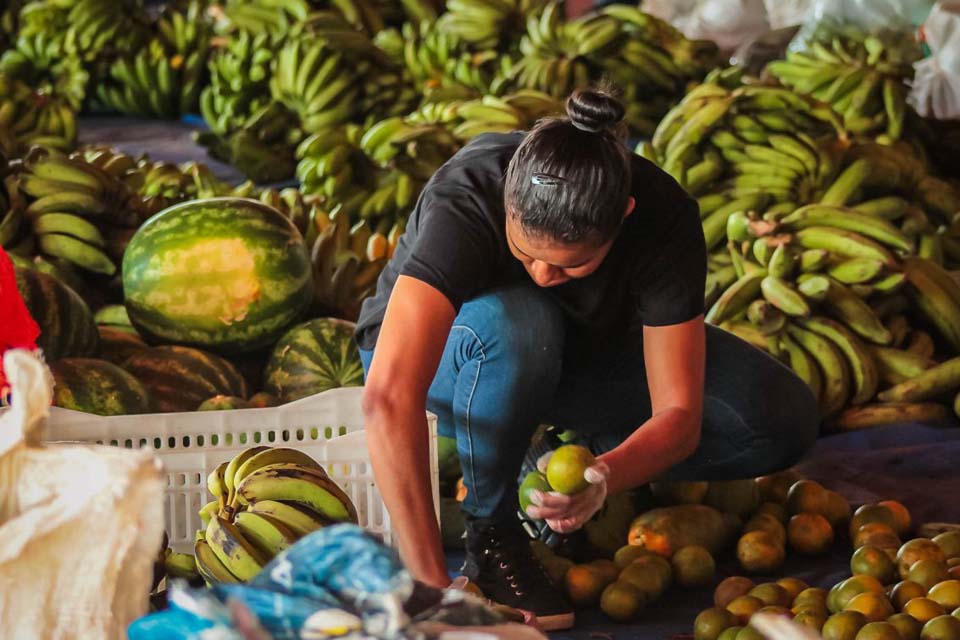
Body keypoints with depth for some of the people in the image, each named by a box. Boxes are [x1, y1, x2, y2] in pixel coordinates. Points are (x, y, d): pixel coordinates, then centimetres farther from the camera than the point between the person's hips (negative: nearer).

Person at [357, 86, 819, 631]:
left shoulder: (664, 217, -30)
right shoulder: (463, 203, -39)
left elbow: (679, 416, -28)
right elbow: (389, 398, -50)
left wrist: (602, 479, -50)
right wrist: (432, 585, -55)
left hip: (580, 348, 3)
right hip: (437, 350, -3)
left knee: (784, 418, -18)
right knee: (517, 324, -41)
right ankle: (492, 534, -18)